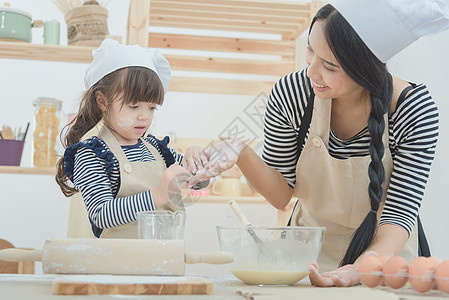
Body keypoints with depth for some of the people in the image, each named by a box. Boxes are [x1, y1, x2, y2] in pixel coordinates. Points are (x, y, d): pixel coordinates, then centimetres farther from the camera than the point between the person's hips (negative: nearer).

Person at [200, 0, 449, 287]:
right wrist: (242, 153, -26)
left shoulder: (416, 110, -20)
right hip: (309, 254, 2)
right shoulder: (289, 94, -15)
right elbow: (281, 194, -7)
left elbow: (400, 213, -18)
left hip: (383, 253, -1)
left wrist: (361, 269, -36)